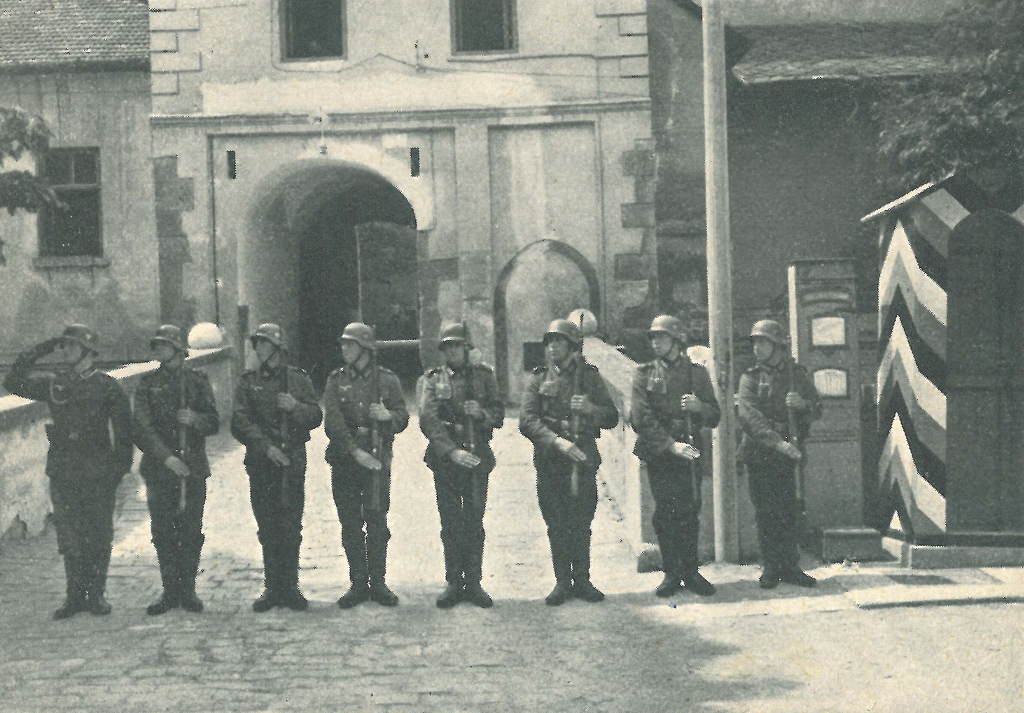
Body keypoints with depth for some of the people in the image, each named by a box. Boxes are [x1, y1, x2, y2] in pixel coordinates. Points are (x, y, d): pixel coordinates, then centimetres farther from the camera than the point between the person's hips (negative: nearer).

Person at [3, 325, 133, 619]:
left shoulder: (107, 386, -1)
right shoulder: (53, 384, 10)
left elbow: (123, 429, 0)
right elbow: (13, 382, 6)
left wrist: (120, 465, -6)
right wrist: (36, 353, 2)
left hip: (98, 473, -3)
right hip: (62, 473, 3)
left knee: (99, 536, 3)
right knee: (69, 536, 5)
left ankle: (97, 594, 13)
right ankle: (75, 595, 13)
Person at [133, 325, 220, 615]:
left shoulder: (198, 381, 7)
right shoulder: (148, 384, 6)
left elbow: (214, 423, 6)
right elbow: (143, 427, -3)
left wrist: (195, 419, -17)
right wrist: (166, 457, -15)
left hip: (193, 467, 0)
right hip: (159, 468, 0)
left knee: (191, 530, 1)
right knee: (162, 531, 2)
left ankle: (188, 589, 12)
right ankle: (170, 591, 11)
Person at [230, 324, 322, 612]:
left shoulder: (298, 379, 8)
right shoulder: (248, 382, 8)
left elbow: (316, 416, 5)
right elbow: (240, 422, -1)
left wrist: (296, 407, -15)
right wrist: (266, 447, -12)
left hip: (292, 461, -1)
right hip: (260, 462, 1)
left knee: (291, 526, -1)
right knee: (267, 528, 2)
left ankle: (290, 587, 6)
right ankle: (272, 588, 9)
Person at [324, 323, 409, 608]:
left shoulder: (387, 379, 5)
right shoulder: (336, 380, 6)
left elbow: (403, 419, 5)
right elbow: (332, 421, -5)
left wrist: (388, 416, -19)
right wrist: (356, 451, -16)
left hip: (377, 460, -1)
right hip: (344, 461, 1)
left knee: (377, 521, -2)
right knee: (350, 525, 4)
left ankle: (378, 583, 8)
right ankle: (358, 584, 12)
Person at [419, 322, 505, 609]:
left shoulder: (483, 375, 9)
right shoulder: (433, 379, 5)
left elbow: (499, 415, 8)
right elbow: (428, 419, -8)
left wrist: (481, 412, -15)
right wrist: (451, 451, -20)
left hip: (477, 458, 0)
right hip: (444, 458, 0)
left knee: (474, 522, 2)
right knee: (450, 524, 3)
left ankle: (473, 583, 10)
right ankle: (454, 584, 11)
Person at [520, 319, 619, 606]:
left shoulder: (590, 377, 8)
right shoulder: (537, 380, 6)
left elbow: (612, 418, 7)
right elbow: (527, 421, -6)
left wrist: (590, 408, -15)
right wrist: (557, 441, -20)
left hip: (583, 459, 0)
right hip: (549, 461, 0)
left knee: (581, 523, 2)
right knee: (556, 525, 3)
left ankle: (582, 580, 14)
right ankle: (562, 582, 12)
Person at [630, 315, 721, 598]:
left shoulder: (697, 373, 8)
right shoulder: (644, 374, 5)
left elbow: (715, 417, 8)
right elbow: (642, 418, -5)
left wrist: (699, 406, -15)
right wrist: (671, 445, -14)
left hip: (689, 452, 1)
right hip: (658, 454, -1)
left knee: (690, 511, 1)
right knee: (664, 513, 1)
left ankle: (691, 572, 11)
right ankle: (671, 574, 9)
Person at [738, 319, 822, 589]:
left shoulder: (797, 373, 7)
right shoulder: (750, 377, 0)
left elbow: (817, 409, 8)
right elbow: (749, 415, -13)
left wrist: (803, 404, -17)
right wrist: (778, 442, -24)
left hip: (786, 454, 1)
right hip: (758, 453, -1)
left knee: (787, 510, 3)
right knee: (765, 513, 2)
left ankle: (790, 566, 11)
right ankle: (771, 567, 10)